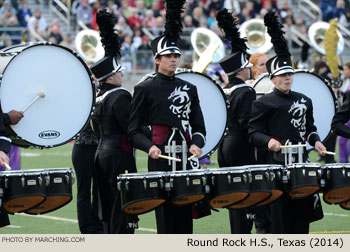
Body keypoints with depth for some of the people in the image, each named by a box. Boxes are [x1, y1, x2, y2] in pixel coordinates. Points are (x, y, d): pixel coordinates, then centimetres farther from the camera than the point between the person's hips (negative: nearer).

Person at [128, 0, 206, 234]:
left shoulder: (189, 89, 14)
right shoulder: (144, 89, 2)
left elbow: (199, 127, 15)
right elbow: (135, 131, 1)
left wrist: (196, 144, -6)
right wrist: (149, 147, -18)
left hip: (185, 160, 4)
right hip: (160, 158, -4)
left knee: (185, 215, 5)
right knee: (166, 217, -4)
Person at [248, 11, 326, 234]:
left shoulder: (304, 101, 14)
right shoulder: (263, 104, -3)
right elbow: (253, 133, -6)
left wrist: (315, 141, 2)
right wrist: (268, 141, -24)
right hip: (277, 163, -6)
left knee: (302, 212, 7)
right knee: (281, 214, -4)